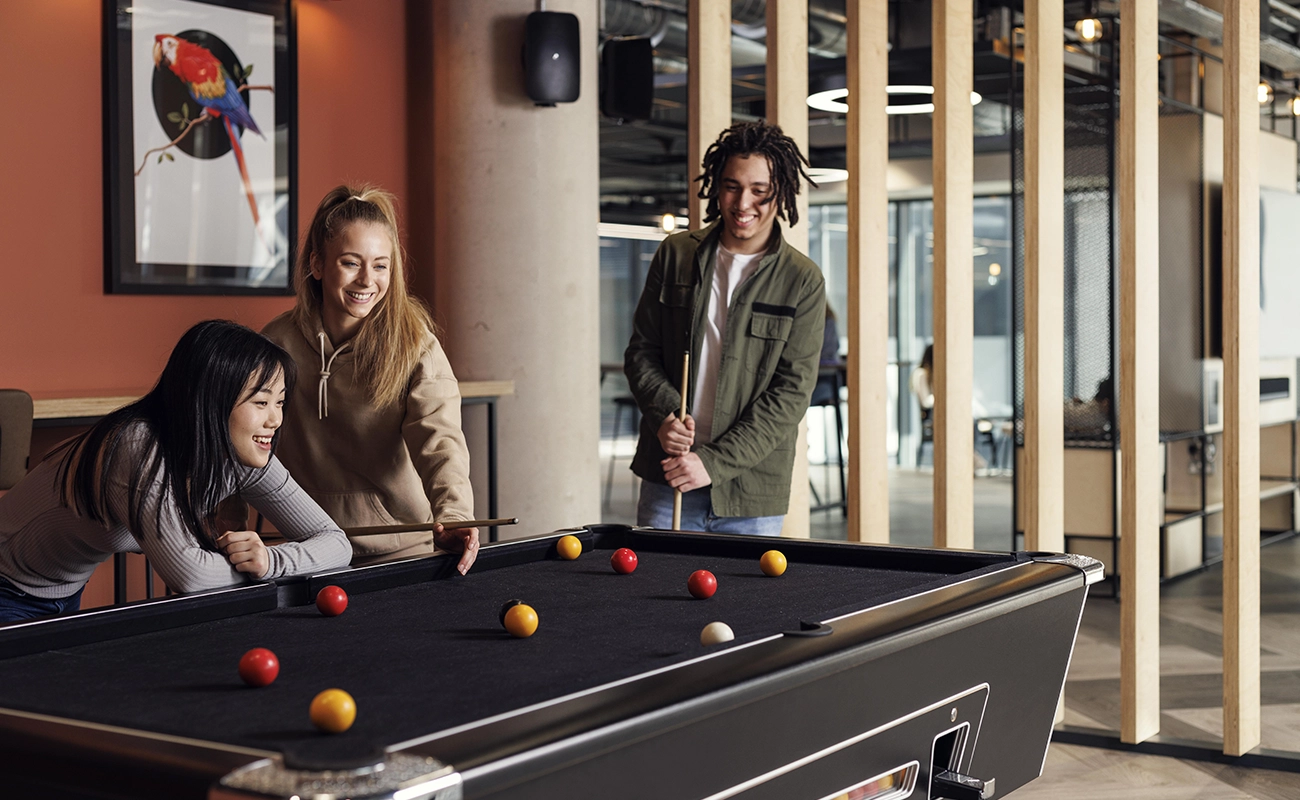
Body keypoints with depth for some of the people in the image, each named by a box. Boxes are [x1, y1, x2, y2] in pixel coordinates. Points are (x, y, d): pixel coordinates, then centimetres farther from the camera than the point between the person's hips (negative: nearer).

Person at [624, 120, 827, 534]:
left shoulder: (803, 281, -4)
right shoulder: (675, 254, 4)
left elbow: (792, 391, -8)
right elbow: (641, 351, 9)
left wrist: (715, 461, -14)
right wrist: (664, 414, -10)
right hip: (667, 480, 2)